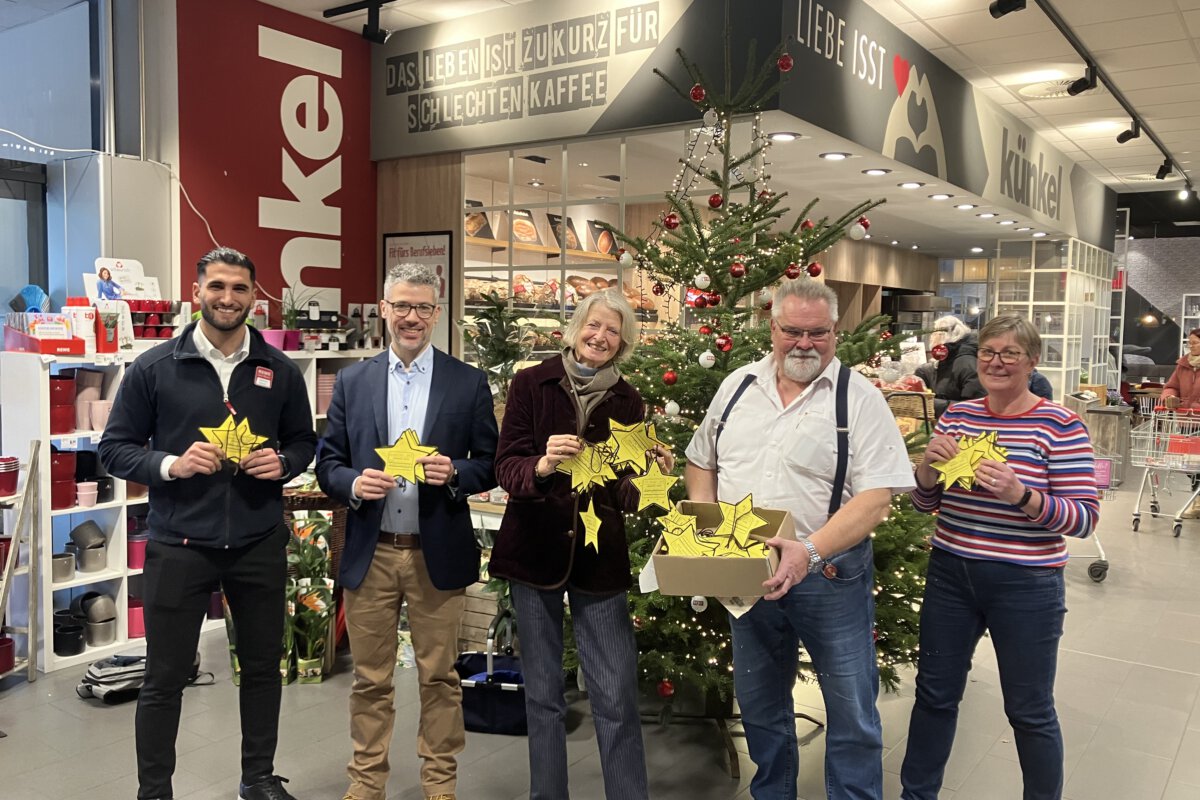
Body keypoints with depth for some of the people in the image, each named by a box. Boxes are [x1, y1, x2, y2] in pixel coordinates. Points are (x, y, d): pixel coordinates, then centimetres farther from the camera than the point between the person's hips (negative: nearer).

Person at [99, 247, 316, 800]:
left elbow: (304, 441, 13)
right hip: (179, 545, -2)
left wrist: (283, 463, -9)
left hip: (259, 544, 3)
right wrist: (171, 465, -17)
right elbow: (115, 448, 0)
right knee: (164, 677, 8)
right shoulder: (153, 368, -3)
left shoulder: (280, 371, 4)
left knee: (263, 665, 15)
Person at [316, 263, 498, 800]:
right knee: (370, 680, 12)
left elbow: (490, 466, 2)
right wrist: (352, 484, -14)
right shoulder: (351, 381, 5)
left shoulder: (469, 383, 1)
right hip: (369, 555, 1)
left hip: (438, 555, -1)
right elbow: (327, 463, 6)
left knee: (439, 678, 10)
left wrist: (453, 472, -18)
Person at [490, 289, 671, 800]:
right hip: (534, 551, -1)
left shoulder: (627, 401, 3)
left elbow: (627, 492, 5)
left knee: (617, 697, 0)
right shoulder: (532, 384, -2)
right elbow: (505, 466, -9)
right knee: (542, 694, 11)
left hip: (600, 558, 1)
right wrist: (543, 464, -30)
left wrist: (653, 476, -16)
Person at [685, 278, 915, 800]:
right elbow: (701, 463, 15)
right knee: (759, 705, 20)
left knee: (852, 712, 7)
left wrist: (810, 550, -27)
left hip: (830, 576, -4)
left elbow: (876, 496, -16)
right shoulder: (739, 385, 5)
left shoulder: (859, 397, -8)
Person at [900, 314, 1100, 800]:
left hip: (1025, 586, -4)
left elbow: (1084, 518, -13)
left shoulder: (1060, 426, -9)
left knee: (1030, 710, 11)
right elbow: (924, 503, 8)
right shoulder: (957, 416, 4)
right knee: (935, 694, 16)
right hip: (950, 576, 4)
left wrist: (1021, 495, -29)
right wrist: (929, 464, -13)